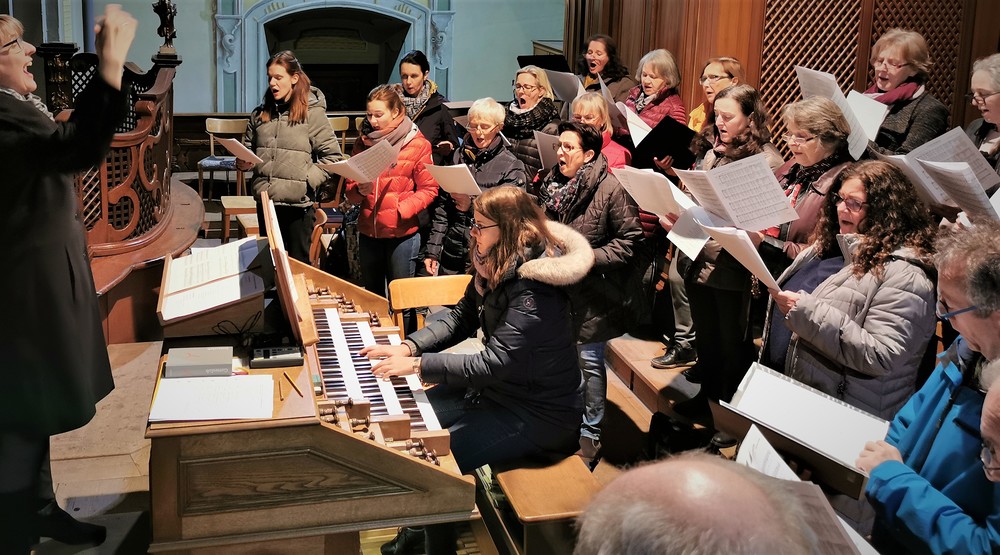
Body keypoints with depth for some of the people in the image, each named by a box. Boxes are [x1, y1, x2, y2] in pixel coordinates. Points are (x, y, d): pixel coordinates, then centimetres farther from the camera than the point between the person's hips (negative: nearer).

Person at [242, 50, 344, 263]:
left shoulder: (312, 113, -6)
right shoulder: (260, 114, 8)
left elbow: (333, 156, -7)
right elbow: (248, 148, 20)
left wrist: (308, 180, -15)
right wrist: (243, 162, -2)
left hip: (298, 204, -5)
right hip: (265, 202, 5)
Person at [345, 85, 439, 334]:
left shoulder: (417, 144, -5)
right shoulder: (363, 143, 8)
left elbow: (428, 188, -7)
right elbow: (349, 188, 10)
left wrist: (402, 209, -21)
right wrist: (360, 190, -13)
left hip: (402, 232, -5)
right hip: (369, 231, 5)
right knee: (372, 295, 16)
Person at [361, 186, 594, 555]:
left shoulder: (534, 289, -28)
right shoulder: (496, 266, 0)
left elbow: (493, 363, -31)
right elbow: (461, 318, 7)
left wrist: (418, 365, -28)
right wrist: (408, 347, -7)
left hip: (538, 414, -10)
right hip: (495, 387, 10)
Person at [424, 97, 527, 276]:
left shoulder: (512, 167, -2)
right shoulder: (459, 157, 11)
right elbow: (441, 207, 11)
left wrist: (472, 205, -27)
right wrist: (433, 251, 7)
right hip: (451, 255, 4)